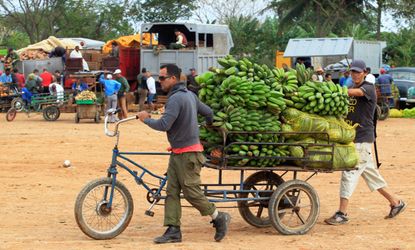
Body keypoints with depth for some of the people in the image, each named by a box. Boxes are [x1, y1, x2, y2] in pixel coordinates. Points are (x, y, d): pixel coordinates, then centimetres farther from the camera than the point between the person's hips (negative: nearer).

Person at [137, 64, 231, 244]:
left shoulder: (176, 99, -19)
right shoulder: (189, 95, 11)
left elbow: (164, 125, -27)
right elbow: (208, 112, 20)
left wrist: (146, 119, -9)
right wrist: (208, 127, 41)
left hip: (187, 154, -10)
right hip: (177, 153, 10)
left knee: (191, 192, -3)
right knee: (171, 192, 6)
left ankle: (219, 218, 12)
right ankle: (173, 231, 5)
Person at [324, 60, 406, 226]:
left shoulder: (369, 88, -9)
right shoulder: (350, 89, 16)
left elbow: (354, 92, -30)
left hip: (363, 138, -8)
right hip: (352, 137, 8)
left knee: (350, 172, -12)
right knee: (369, 173, 13)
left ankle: (342, 213, -11)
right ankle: (395, 202, 23)